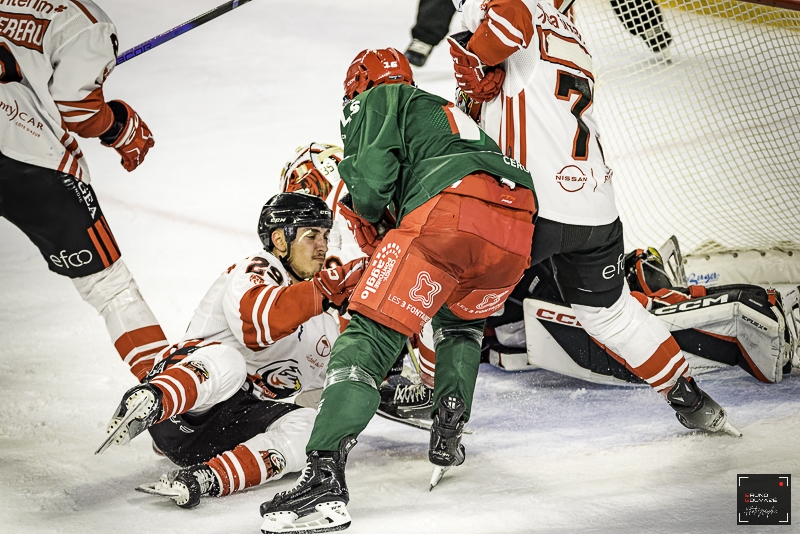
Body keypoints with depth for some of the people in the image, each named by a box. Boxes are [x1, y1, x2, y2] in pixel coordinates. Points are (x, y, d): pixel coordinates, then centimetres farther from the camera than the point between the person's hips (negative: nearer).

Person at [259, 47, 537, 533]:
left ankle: (325, 476, -23)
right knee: (460, 318, 35)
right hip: (519, 228, 7)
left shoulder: (380, 102, 21)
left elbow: (373, 171, 4)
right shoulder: (450, 114, 45)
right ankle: (448, 433, 18)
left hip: (449, 208, -7)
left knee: (372, 333, -9)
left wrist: (369, 221, 23)